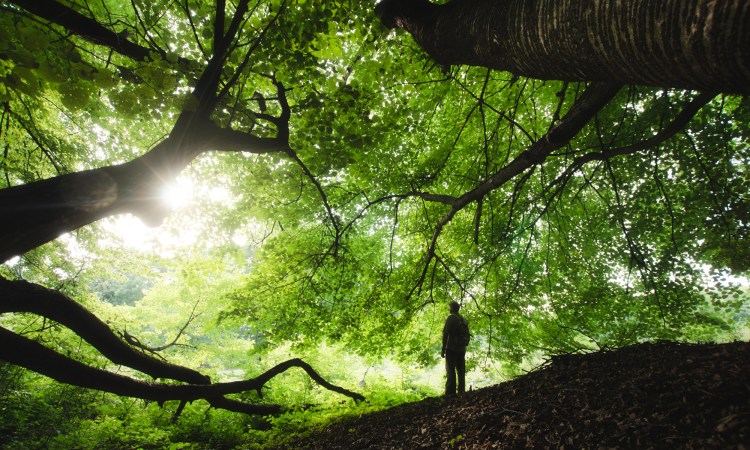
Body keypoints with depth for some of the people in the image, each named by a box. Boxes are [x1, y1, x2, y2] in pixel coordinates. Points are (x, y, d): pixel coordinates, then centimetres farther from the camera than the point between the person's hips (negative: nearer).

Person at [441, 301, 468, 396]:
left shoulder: (451, 318, -10)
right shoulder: (464, 320, 12)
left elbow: (446, 333, -14)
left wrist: (443, 349, -11)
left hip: (451, 349, -7)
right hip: (462, 349, 7)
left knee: (451, 370, -6)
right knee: (461, 370, 11)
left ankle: (450, 392, -8)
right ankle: (461, 390, 13)